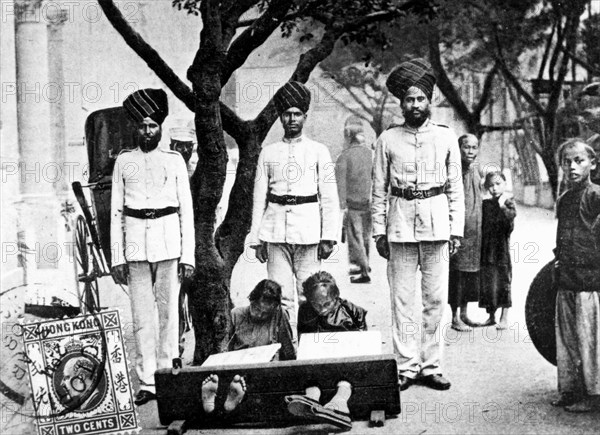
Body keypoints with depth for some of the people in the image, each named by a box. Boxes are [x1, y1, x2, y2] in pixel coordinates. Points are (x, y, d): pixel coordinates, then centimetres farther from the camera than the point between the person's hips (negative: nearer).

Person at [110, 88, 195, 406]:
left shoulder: (174, 160, 6)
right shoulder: (124, 162, 8)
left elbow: (187, 209, 5)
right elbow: (116, 211, 9)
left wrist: (188, 255, -1)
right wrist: (117, 257, 2)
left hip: (168, 239, 0)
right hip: (136, 241, 1)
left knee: (168, 309, 3)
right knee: (142, 314, 1)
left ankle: (166, 373, 15)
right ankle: (147, 382, 6)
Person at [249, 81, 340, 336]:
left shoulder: (319, 152, 7)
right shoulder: (268, 153, 11)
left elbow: (329, 198, 4)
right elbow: (259, 198, 11)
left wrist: (328, 237, -3)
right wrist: (256, 239, 6)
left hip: (308, 231, -1)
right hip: (276, 232, 1)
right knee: (281, 296, 0)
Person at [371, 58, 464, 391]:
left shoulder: (446, 137, 6)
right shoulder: (388, 139, 4)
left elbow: (456, 188, 8)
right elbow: (379, 189, 7)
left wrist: (457, 229, 3)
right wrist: (379, 231, 2)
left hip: (437, 221, 1)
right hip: (401, 222, -1)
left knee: (436, 298, 2)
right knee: (402, 298, 1)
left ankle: (431, 366, 11)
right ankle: (406, 367, 9)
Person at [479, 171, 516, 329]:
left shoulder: (508, 204, -4)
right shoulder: (485, 204, 7)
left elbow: (510, 225, -18)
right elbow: (481, 226, 9)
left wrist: (502, 206, -22)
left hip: (501, 249, -4)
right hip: (486, 250, 4)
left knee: (503, 283, 2)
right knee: (487, 283, 9)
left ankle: (504, 318, 10)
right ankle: (491, 316, 22)